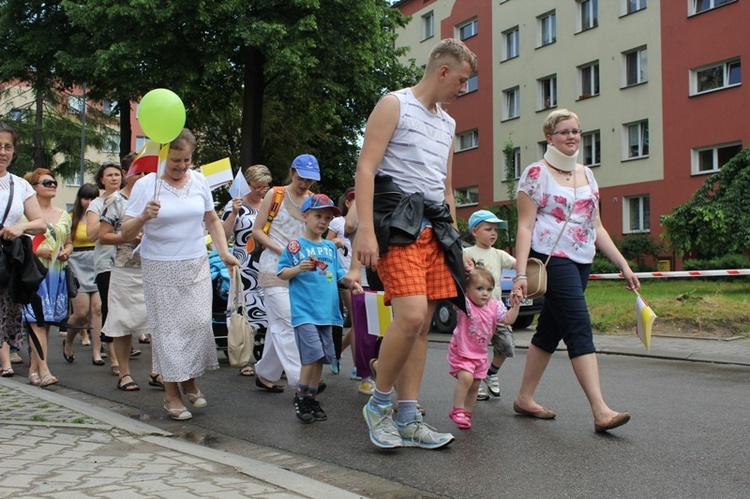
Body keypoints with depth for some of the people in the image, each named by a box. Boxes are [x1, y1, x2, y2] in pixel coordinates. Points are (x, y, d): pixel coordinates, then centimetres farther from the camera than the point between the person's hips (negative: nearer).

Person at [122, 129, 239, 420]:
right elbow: (125, 234, -9)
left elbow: (212, 221, 17)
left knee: (199, 323, -1)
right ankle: (171, 393, 14)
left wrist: (224, 253, 5)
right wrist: (143, 217, -28)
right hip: (160, 270, -3)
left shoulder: (199, 181, 4)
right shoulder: (146, 185, -7)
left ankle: (191, 380, 22)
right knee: (167, 329, 1)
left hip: (196, 266, 3)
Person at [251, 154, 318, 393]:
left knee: (279, 324, 9)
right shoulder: (275, 195, 0)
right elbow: (257, 231, -1)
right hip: (274, 266, -5)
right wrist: (280, 250, -14)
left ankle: (265, 375, 19)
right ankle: (300, 379, -17)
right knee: (286, 323, -12)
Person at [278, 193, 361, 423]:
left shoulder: (330, 247, 15)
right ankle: (300, 396, 2)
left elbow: (338, 274, 20)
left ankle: (311, 398, 21)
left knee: (323, 357, 8)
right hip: (303, 311, -6)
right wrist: (298, 269, -18)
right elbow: (282, 273, -1)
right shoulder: (295, 245, -1)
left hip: (326, 310, 6)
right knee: (313, 353, -15)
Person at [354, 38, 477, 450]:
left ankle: (408, 421, 9)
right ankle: (378, 403, -1)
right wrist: (365, 230, -20)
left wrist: (457, 246, 22)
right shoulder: (394, 105, 1)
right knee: (411, 316, -20)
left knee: (422, 325, 3)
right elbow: (366, 169, -9)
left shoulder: (447, 124, 23)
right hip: (397, 222, -7)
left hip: (435, 229, 8)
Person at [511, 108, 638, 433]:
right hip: (551, 258, -7)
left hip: (581, 262, 7)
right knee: (580, 328, -15)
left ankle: (525, 399, 21)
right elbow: (525, 226, -8)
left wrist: (623, 265, 12)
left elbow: (596, 227, 18)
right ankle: (601, 411, -18)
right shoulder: (536, 173, -3)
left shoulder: (587, 175, 16)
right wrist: (521, 273, -17)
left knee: (550, 330, 11)